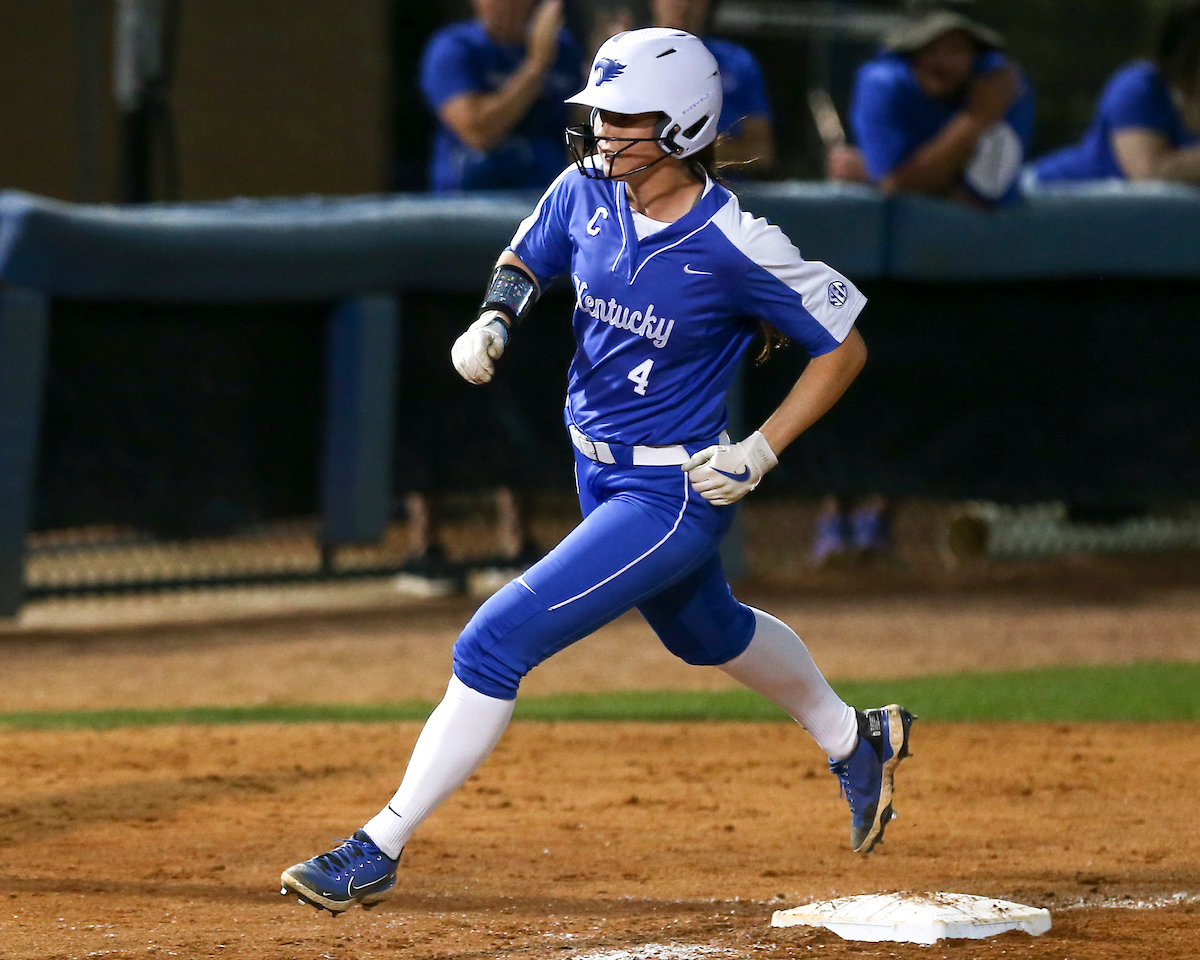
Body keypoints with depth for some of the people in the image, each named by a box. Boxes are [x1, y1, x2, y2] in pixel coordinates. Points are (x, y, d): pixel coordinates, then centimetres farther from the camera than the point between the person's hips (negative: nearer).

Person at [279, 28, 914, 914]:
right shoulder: (587, 191, -8)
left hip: (673, 497, -8)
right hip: (601, 470, 8)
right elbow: (525, 260, 13)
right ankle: (855, 740, 57)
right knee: (704, 632, 31)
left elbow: (844, 347, -14)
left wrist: (761, 451, -19)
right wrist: (494, 320, -9)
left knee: (497, 642, -15)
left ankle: (379, 849, -8)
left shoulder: (734, 248, -25)